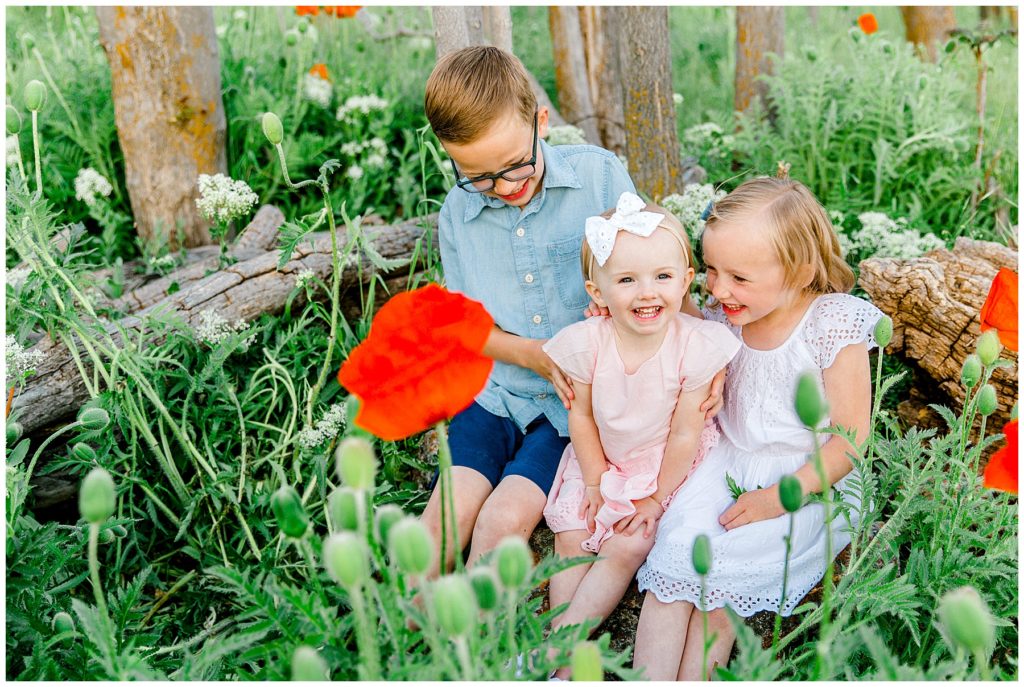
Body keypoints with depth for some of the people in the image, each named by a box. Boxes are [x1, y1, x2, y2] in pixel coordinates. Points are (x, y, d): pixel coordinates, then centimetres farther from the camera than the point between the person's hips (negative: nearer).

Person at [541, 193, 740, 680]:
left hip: (667, 466, -3)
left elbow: (685, 434, -17)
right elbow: (581, 416, -6)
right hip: (601, 459, 3)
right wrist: (596, 480, -4)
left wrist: (657, 497, -10)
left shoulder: (696, 346, -27)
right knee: (571, 538, -3)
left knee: (627, 547, -12)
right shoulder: (586, 343, -21)